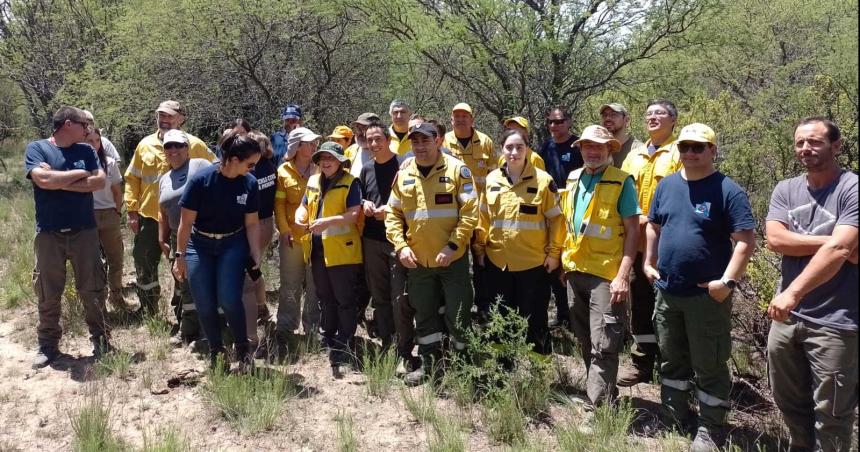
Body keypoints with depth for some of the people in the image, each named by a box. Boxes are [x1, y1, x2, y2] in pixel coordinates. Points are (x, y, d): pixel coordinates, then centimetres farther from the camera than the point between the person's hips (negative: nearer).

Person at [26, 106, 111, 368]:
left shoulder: (85, 150, 7)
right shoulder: (36, 148, -3)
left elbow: (99, 182, -6)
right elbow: (43, 179, -20)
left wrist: (61, 182, -11)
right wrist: (80, 174, -8)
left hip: (84, 232, 2)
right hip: (49, 234, -2)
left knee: (92, 289, 7)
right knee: (48, 293, 8)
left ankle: (100, 338, 20)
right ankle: (48, 344, 21)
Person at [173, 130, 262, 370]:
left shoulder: (250, 183, -11)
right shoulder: (201, 180, -19)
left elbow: (252, 223, -2)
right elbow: (186, 221, -12)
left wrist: (255, 253, -9)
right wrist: (180, 256, -9)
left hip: (233, 245, 1)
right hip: (200, 246, -1)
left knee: (229, 300, -14)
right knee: (204, 305, -1)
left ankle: (243, 349, 7)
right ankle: (216, 351, 21)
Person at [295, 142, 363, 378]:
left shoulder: (350, 182, -8)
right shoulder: (313, 181, 13)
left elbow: (354, 214, -16)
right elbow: (304, 206, 18)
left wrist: (328, 221, -28)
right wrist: (300, 216, -6)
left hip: (342, 251, -7)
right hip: (317, 250, 7)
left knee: (345, 300, 1)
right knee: (325, 298, 19)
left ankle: (343, 349, 8)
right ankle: (328, 339, 34)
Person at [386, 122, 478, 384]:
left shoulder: (457, 169, -7)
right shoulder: (403, 174, 6)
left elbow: (470, 212, -11)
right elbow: (393, 214, 9)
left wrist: (453, 245, -19)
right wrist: (401, 245, -5)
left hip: (453, 259, -4)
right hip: (417, 260, 4)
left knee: (457, 315, 3)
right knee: (424, 315, 15)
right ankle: (431, 363, 31)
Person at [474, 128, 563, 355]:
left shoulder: (543, 180, -5)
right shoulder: (491, 180, 5)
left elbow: (556, 218, -3)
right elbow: (483, 218, 9)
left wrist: (553, 251, -6)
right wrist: (479, 249, 7)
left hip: (533, 263, -3)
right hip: (497, 262, 3)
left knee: (534, 320, 7)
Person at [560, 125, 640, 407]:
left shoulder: (621, 182, -8)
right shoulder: (573, 179, 10)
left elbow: (632, 230, -11)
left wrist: (623, 276, -18)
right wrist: (565, 261, 14)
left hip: (606, 274, -6)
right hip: (575, 270, 7)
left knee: (603, 345, -5)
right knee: (585, 339, 17)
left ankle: (600, 406, 1)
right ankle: (593, 389, 33)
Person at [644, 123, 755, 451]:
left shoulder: (728, 190, -11)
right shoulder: (667, 184, 6)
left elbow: (746, 240, -15)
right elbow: (654, 226, 17)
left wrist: (728, 281, -20)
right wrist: (649, 263, 9)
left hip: (708, 296, -5)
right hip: (667, 292, 6)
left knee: (709, 366, 5)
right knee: (672, 360, 18)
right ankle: (672, 420, 34)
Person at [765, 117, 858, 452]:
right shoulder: (786, 190, 8)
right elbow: (776, 240, -7)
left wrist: (792, 293, -24)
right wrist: (832, 241, -15)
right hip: (786, 316, 6)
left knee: (830, 416, 4)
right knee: (789, 404, 19)